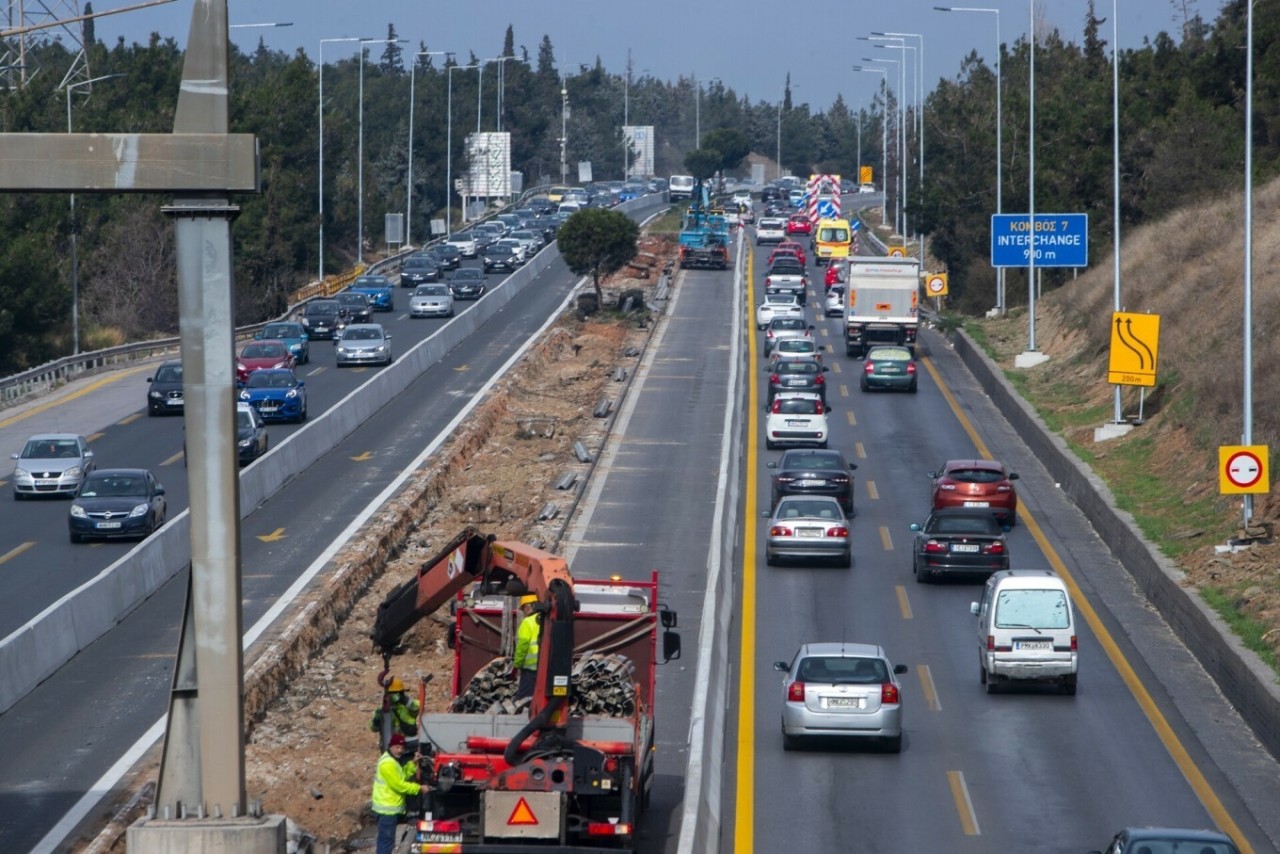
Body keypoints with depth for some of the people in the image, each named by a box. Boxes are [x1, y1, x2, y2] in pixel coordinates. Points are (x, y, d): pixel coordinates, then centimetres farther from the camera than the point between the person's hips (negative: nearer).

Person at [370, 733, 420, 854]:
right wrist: (419, 788, -17)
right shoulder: (387, 763, -21)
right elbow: (399, 785, -22)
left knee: (385, 838, 17)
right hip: (387, 808, -11)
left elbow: (403, 775, 17)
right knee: (387, 839, -9)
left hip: (390, 807, 11)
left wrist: (413, 763, 4)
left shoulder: (394, 760, 13)